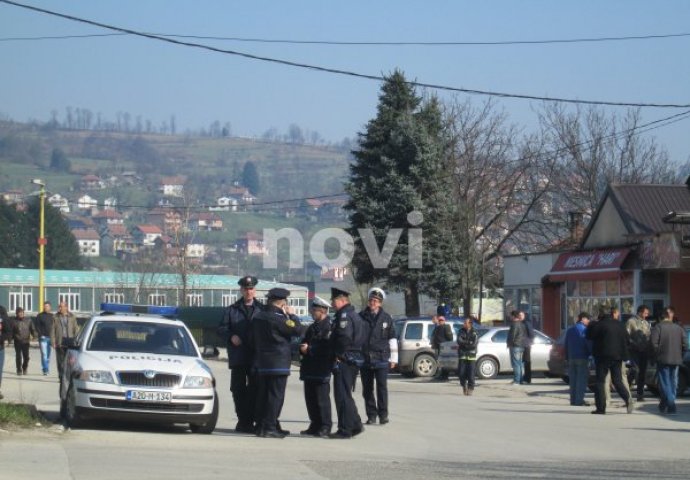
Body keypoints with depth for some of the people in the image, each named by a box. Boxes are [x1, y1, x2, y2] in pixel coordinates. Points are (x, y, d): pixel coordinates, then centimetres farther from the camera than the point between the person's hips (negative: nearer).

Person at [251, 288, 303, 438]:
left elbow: (251, 339, 18)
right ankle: (269, 427, -9)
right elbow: (297, 330, -13)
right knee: (276, 395, -5)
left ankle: (260, 426, 16)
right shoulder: (278, 318, -16)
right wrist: (290, 315, -1)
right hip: (278, 362, -8)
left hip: (261, 363, 8)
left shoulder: (257, 317, 10)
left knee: (262, 395, 12)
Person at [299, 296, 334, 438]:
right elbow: (304, 343, 25)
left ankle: (325, 427, -3)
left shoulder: (329, 327, -11)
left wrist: (309, 349, -17)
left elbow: (327, 349, -20)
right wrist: (302, 348, 1)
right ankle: (315, 426, 19)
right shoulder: (312, 327, 19)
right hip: (309, 370, 9)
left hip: (321, 370, -9)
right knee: (310, 399, 12)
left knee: (322, 399, -7)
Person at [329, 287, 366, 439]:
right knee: (345, 395, 17)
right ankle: (356, 425, 19)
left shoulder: (344, 315, -14)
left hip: (344, 361, -10)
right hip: (355, 359, 10)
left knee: (342, 395, -6)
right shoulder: (355, 315, 18)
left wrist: (339, 355, -15)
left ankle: (345, 429, -5)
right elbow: (362, 338, 22)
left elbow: (344, 337, -26)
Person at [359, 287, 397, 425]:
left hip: (381, 358, -2)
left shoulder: (386, 318, 4)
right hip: (365, 357, 2)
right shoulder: (361, 317, 6)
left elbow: (392, 339, 6)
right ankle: (371, 415, 14)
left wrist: (393, 358, 3)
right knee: (367, 389, 6)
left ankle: (383, 414, 2)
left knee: (382, 387, -5)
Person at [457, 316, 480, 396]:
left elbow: (474, 344, -12)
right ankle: (464, 385, 17)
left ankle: (470, 389, 3)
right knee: (461, 373, -5)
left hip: (471, 356, -2)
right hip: (462, 355, 2)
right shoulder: (461, 331, 7)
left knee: (471, 374, -7)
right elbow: (459, 341, -7)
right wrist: (469, 342, -11)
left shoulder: (475, 333, 0)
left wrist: (464, 343, -9)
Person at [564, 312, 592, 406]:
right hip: (582, 358, -6)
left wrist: (567, 357, 18)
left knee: (572, 380, 10)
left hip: (571, 358, 6)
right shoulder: (585, 330, -9)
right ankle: (579, 400, -9)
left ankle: (573, 400, 10)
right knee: (582, 379, -4)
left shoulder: (570, 330, 13)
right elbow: (589, 344, -12)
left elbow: (565, 345, 15)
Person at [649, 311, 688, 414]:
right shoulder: (679, 328, 9)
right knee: (673, 382, 15)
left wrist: (657, 354, -1)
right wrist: (679, 355, 15)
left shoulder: (657, 327, -5)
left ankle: (671, 406, -15)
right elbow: (685, 345, 5)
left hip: (663, 359, -4)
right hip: (676, 360, 4)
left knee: (665, 383, -3)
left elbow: (653, 343, -15)